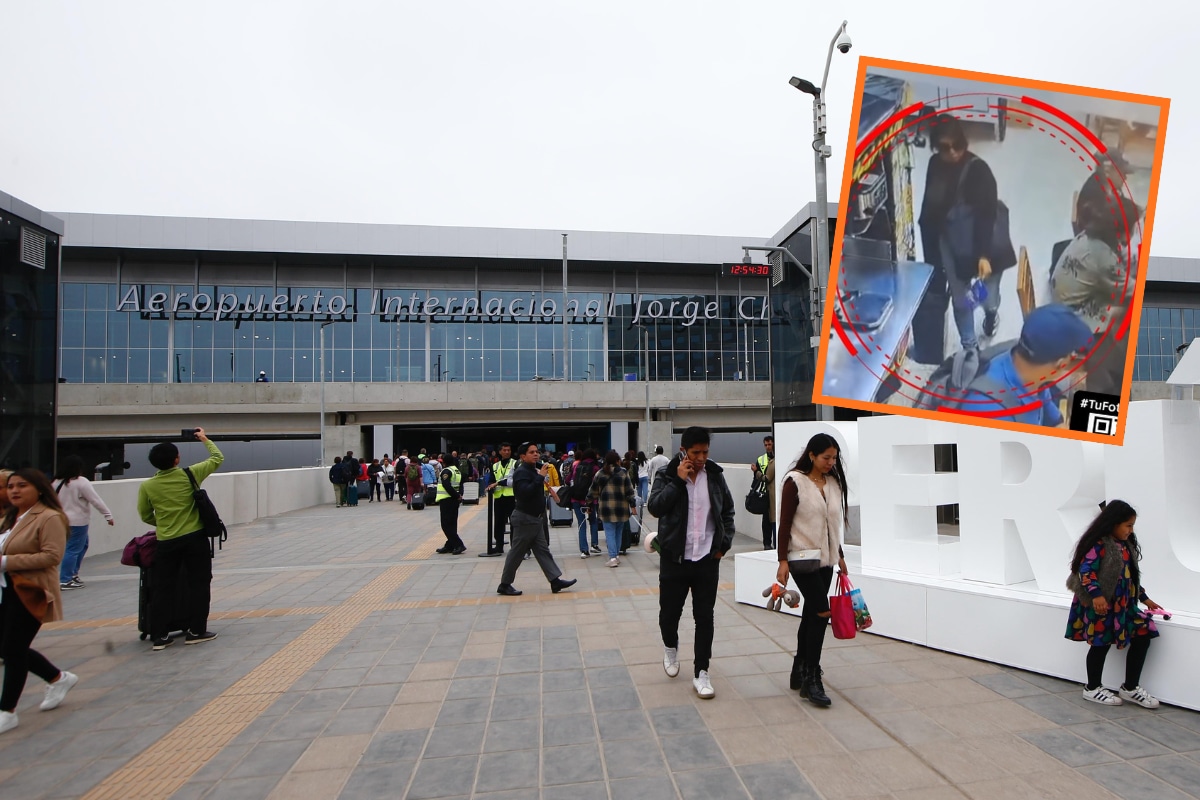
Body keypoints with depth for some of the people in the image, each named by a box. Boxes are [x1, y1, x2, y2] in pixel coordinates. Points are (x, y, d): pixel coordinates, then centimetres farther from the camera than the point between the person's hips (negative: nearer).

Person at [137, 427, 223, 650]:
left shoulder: (146, 486, -3)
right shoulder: (190, 475, -9)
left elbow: (145, 515, 9)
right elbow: (218, 458, 5)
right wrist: (205, 439, 18)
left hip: (165, 543, 2)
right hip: (195, 539, -2)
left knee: (163, 589, 10)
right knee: (199, 584, 7)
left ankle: (159, 636, 14)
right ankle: (196, 631, 11)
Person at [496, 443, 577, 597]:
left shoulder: (533, 470, 15)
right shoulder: (521, 472, -16)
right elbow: (525, 492, -31)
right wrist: (540, 477, -27)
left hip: (534, 518, 10)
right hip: (524, 518, -10)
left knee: (542, 551, 7)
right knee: (517, 553, 0)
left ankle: (555, 581, 7)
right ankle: (504, 585, 11)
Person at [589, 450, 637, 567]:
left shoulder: (599, 474, 1)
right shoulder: (623, 473, -4)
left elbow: (593, 492, 8)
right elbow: (629, 491, -5)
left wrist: (589, 501, 23)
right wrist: (633, 505, 1)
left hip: (606, 508, 0)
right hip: (621, 508, 0)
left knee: (610, 533, 0)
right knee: (618, 532, 14)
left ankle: (612, 557, -10)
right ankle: (615, 555, 21)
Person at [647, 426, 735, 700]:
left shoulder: (715, 475, 2)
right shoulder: (667, 474, -5)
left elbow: (727, 510, 13)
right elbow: (655, 507, -18)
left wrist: (724, 542, 4)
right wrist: (678, 480, -21)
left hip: (707, 558, 2)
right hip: (674, 557, -1)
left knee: (705, 616, 5)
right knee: (669, 612, 9)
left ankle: (701, 673, 17)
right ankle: (671, 648, 40)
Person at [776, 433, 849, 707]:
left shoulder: (834, 482, 8)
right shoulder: (795, 481, -11)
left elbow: (835, 523, 16)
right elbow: (784, 524, -11)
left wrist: (840, 556, 17)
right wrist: (783, 561, -15)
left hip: (825, 559, 6)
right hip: (802, 558, -6)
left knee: (810, 615, 12)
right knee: (821, 612, -11)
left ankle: (799, 672, 25)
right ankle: (812, 679, 0)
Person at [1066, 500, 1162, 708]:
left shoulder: (1126, 545, 13)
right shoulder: (1098, 544, -15)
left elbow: (1131, 576, 22)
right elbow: (1086, 571, -22)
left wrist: (1144, 598, 20)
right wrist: (1096, 595, -31)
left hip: (1123, 604, 9)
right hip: (1100, 604, -8)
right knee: (1101, 643, 1)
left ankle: (1130, 688, 16)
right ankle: (1092, 688, 19)